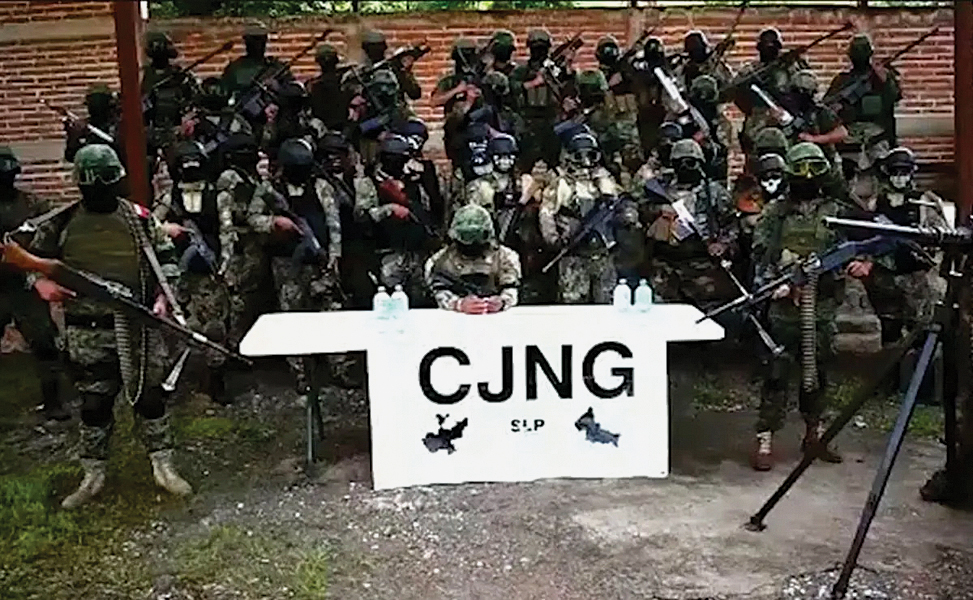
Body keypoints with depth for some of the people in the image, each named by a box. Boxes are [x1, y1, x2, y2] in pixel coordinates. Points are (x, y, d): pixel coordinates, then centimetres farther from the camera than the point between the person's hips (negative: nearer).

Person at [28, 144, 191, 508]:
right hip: (87, 330, 1)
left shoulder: (140, 219, 1)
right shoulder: (61, 225, 1)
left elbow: (166, 259, 8)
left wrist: (162, 297, -5)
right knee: (93, 403, 9)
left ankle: (163, 467, 18)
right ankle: (93, 475, 23)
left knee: (149, 394, 5)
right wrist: (41, 282, -11)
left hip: (137, 327, 0)